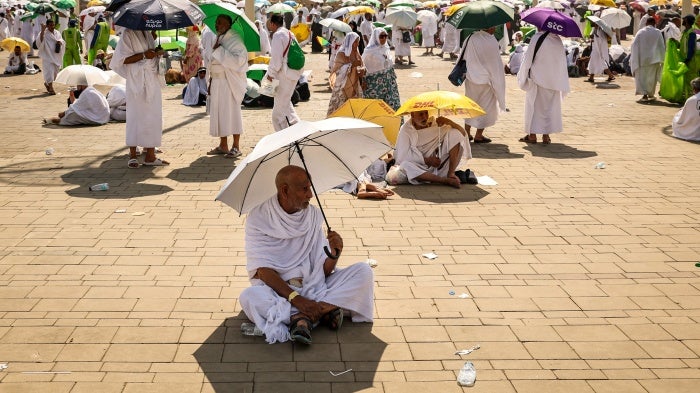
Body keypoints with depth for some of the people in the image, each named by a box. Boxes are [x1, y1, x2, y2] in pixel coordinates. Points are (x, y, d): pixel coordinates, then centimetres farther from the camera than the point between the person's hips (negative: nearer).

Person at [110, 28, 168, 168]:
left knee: (153, 116, 5)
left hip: (152, 80, 7)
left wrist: (157, 52, 4)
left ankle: (150, 156, 10)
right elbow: (124, 59, -12)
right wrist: (144, 55, -19)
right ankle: (133, 155, 6)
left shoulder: (147, 33, 15)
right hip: (137, 81, -7)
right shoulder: (128, 34, -6)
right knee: (136, 116, -3)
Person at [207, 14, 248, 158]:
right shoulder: (219, 39, 13)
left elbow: (238, 60, -23)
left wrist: (220, 50, -20)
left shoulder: (234, 40, -11)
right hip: (217, 82, 8)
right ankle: (223, 146, 17)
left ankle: (236, 147, 4)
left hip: (230, 83, -8)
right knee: (219, 113, 9)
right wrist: (211, 82, 16)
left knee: (232, 112, -3)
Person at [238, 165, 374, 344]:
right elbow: (263, 270, -16)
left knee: (364, 271, -13)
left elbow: (324, 270, 2)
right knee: (249, 296, -36)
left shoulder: (314, 214, 3)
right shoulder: (259, 217, -9)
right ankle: (325, 309, -31)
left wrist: (334, 254, -21)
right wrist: (295, 298, -28)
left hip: (313, 286, 4)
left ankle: (303, 316, -26)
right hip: (275, 288, -4)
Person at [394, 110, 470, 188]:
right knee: (405, 165, -36)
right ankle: (446, 180, -36)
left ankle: (451, 173, -22)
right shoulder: (406, 130, -6)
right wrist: (426, 160, -18)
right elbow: (403, 155, -13)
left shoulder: (435, 124, 2)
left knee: (455, 133, -9)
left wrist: (449, 122, -22)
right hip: (420, 169, -3)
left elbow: (463, 133, -3)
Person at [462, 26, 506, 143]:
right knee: (485, 106, 9)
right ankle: (478, 135, 12)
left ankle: (467, 132, 24)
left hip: (470, 78, 5)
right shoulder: (491, 42, -18)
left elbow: (464, 57, 5)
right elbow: (496, 63, -12)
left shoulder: (470, 39, -3)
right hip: (485, 80, -5)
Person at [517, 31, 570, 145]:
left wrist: (523, 76, 1)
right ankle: (546, 135, 12)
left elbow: (528, 59, -12)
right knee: (550, 106, 12)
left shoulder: (536, 38, -15)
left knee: (534, 106, 7)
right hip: (553, 81, 4)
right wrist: (563, 85, 12)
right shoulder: (558, 40, 0)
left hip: (537, 77, -4)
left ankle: (532, 135, 8)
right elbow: (563, 61, 5)